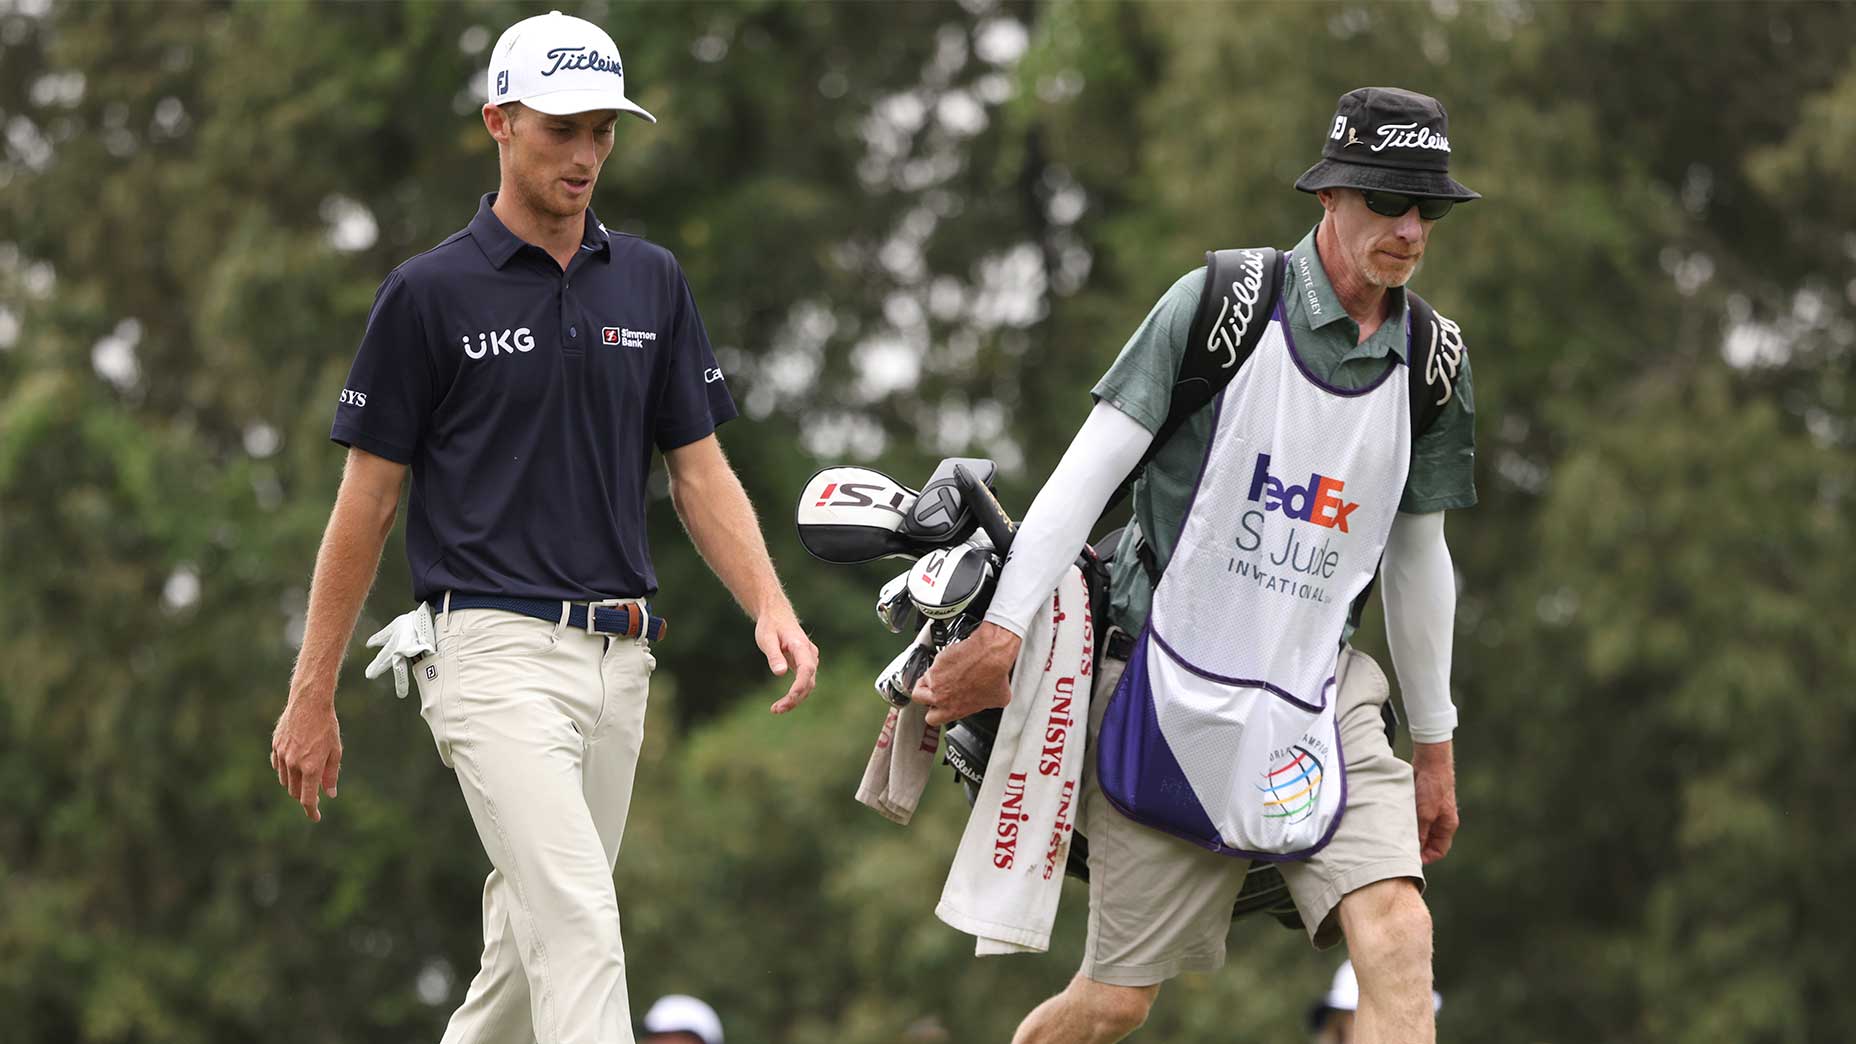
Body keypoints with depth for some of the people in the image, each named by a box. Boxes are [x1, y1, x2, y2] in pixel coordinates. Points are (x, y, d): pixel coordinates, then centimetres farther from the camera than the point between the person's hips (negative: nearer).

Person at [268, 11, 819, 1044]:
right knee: (578, 926, -19)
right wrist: (313, 696, 0)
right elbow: (367, 500, 0)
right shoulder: (431, 293, -4)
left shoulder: (652, 283, 10)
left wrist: (770, 607, -6)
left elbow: (700, 469, 12)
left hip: (617, 654, 6)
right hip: (497, 648, -6)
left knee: (531, 940, 12)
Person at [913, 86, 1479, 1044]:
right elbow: (1090, 466, -10)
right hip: (1171, 690, -4)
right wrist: (1001, 634, -17)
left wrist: (1433, 745, 21)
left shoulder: (1427, 363, 7)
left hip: (1319, 696, 4)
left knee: (1397, 931, -19)